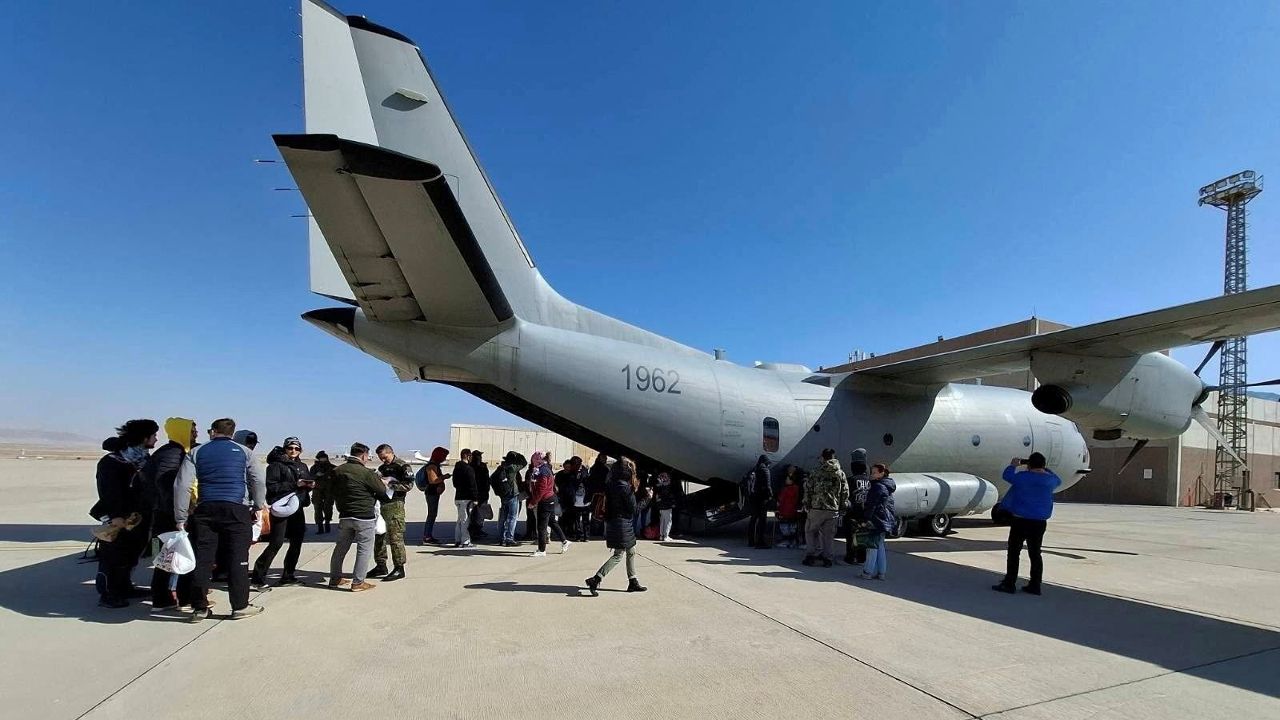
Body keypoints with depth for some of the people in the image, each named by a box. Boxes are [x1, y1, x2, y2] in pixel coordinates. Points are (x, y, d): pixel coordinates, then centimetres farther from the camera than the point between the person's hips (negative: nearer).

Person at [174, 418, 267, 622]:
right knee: (237, 559, 1)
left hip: (206, 510, 2)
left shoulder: (196, 452, 9)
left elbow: (182, 485, 2)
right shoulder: (244, 452, 7)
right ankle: (240, 606, 6)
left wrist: (181, 518, 4)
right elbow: (259, 481, 2)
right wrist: (259, 506, 11)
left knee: (202, 559, 8)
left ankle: (199, 608, 13)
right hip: (237, 510, -2)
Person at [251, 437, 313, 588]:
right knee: (276, 543, -11)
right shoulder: (276, 465, -4)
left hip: (297, 509, 7)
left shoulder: (302, 467, 17)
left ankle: (288, 576, 21)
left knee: (297, 543, 10)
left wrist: (310, 485, -1)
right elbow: (272, 486, -14)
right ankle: (258, 576, -1)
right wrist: (294, 485, -20)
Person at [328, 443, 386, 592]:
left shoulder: (337, 471, 3)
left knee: (341, 547, 19)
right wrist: (383, 483, 13)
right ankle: (358, 582, 5)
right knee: (364, 549, 3)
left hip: (344, 516, 7)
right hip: (364, 517, -7)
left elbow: (333, 492, 14)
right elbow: (382, 491, -8)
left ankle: (335, 578, 29)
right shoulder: (366, 473, -17)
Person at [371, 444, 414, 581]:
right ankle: (381, 566, 25)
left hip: (395, 505, -8)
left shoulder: (403, 466, -5)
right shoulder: (382, 468, 19)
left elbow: (409, 485, -15)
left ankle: (399, 568, -2)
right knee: (378, 536, 13)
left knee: (395, 537, -8)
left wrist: (389, 484, -19)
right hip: (381, 504, 9)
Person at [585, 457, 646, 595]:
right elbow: (633, 508, -14)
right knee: (618, 555, -1)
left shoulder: (610, 484, 5)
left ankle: (633, 582, 23)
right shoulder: (625, 487, -19)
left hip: (611, 521, 9)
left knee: (631, 552, 17)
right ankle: (595, 580, -5)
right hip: (622, 523, -9)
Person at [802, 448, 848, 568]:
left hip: (817, 508, -3)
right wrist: (842, 507, 14)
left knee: (810, 531, 12)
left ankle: (813, 554, 4)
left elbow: (808, 488, -3)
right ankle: (827, 558, 11)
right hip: (833, 509, 3)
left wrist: (807, 504, 6)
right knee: (828, 534, 11)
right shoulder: (841, 473, 5)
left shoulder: (817, 472, -4)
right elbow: (845, 491, 7)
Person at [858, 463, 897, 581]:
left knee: (872, 545, -5)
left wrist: (866, 518, -17)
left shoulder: (878, 487, -15)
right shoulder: (887, 487, 16)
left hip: (878, 520, -10)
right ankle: (880, 573, 16)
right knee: (880, 545, 13)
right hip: (885, 521, 10)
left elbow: (871, 505, -18)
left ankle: (868, 572, -2)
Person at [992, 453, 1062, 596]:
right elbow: (1058, 480, 26)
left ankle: (1009, 584, 3)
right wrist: (1044, 469, 31)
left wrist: (1013, 465, 19)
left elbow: (1007, 475, 3)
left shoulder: (1024, 476, -13)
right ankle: (1035, 585, 17)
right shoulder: (1049, 479, 2)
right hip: (1040, 522, 5)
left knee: (1013, 552, 1)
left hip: (1021, 520, -5)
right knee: (1035, 553, 12)